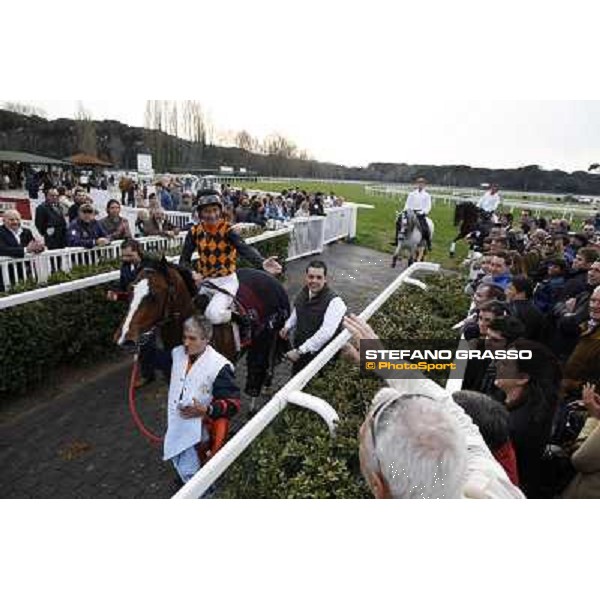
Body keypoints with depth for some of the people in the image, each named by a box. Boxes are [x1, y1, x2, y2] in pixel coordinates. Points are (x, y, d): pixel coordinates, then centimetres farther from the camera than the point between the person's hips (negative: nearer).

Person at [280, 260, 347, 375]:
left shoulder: (334, 302, -26)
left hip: (318, 356, -6)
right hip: (299, 350, 6)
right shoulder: (304, 292, -3)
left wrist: (300, 351, -30)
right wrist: (288, 326, 2)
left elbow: (325, 333, -32)